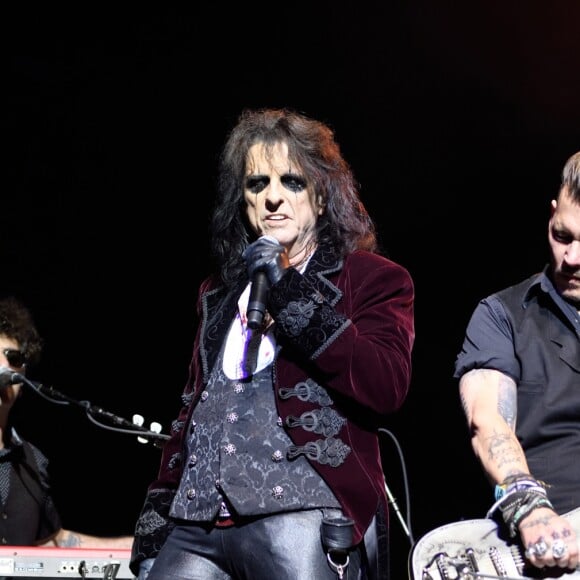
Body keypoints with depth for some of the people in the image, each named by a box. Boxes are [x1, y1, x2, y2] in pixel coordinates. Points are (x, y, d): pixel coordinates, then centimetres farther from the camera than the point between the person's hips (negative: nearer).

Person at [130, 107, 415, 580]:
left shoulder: (372, 278, 6)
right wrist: (156, 522, 14)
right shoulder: (220, 293, 22)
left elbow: (386, 388, -9)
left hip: (302, 516, -5)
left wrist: (290, 295, -9)